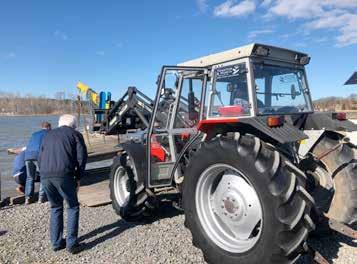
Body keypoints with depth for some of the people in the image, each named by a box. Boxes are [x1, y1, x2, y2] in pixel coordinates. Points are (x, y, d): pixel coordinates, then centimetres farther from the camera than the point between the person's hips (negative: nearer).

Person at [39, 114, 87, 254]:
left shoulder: (49, 135, 25)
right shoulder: (75, 134, 10)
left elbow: (40, 158, 24)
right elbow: (82, 158, 1)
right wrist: (78, 178, 8)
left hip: (45, 176, 5)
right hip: (63, 175, -5)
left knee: (55, 208, 21)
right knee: (73, 207, 10)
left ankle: (56, 242, 26)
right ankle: (71, 244, 9)